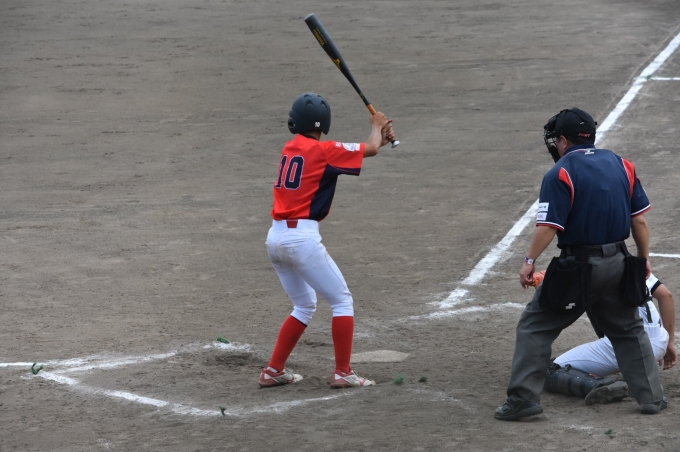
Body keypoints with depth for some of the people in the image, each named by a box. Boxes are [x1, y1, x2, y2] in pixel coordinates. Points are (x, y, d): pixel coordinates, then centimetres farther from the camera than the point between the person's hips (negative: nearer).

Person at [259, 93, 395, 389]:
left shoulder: (291, 149, 15)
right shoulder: (322, 151, -7)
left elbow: (343, 155, 24)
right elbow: (369, 150, -1)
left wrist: (380, 139, 22)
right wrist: (377, 127, 20)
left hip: (275, 238, 8)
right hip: (302, 238, -8)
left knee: (304, 305, 22)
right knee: (342, 301, 5)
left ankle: (274, 371, 19)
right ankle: (343, 373, 0)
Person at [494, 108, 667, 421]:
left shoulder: (560, 174, -11)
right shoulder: (622, 166, 6)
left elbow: (548, 226, -16)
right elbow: (640, 220, 8)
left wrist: (530, 261, -5)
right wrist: (644, 260, 18)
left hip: (576, 268, -5)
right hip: (617, 264, 5)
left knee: (535, 327, 4)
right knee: (628, 330, 20)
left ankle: (523, 398, -2)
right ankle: (651, 397, 19)